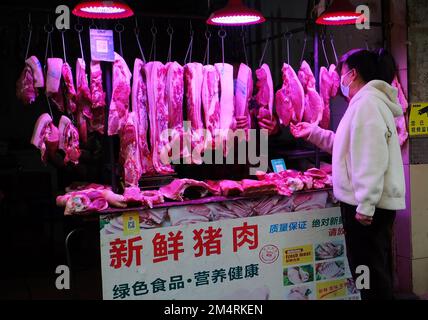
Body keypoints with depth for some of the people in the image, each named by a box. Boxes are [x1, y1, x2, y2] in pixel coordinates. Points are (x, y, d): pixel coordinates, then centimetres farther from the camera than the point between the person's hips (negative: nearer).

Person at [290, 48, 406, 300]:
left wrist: (365, 204, -25)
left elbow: (372, 159, -23)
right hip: (375, 201, 10)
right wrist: (312, 133, 26)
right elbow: (348, 145, 28)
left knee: (368, 269, -3)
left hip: (366, 204, -10)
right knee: (376, 268, 18)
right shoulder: (369, 101, 19)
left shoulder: (366, 102, -15)